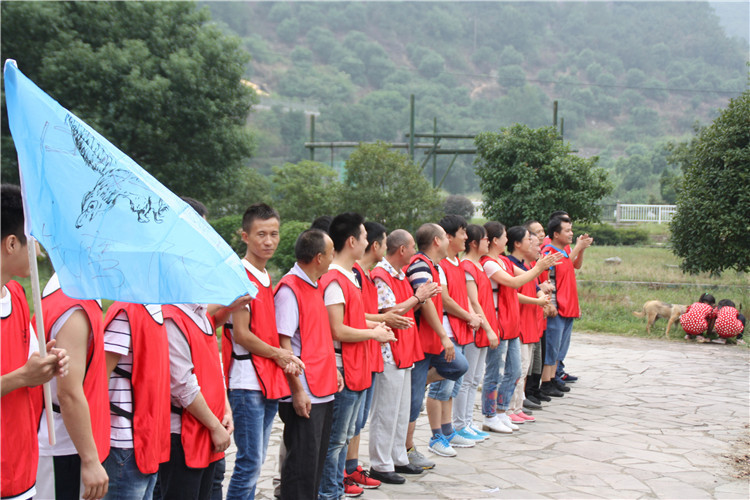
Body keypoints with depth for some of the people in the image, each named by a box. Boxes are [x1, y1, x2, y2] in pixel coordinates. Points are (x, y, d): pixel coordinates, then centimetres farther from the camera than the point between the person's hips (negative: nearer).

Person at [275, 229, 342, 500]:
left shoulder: (314, 286, 14)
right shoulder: (289, 289, -14)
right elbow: (283, 344, -18)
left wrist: (332, 369, 17)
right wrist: (298, 390, -20)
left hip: (324, 390, 9)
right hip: (304, 395, -9)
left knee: (317, 460, 15)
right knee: (302, 463, -3)